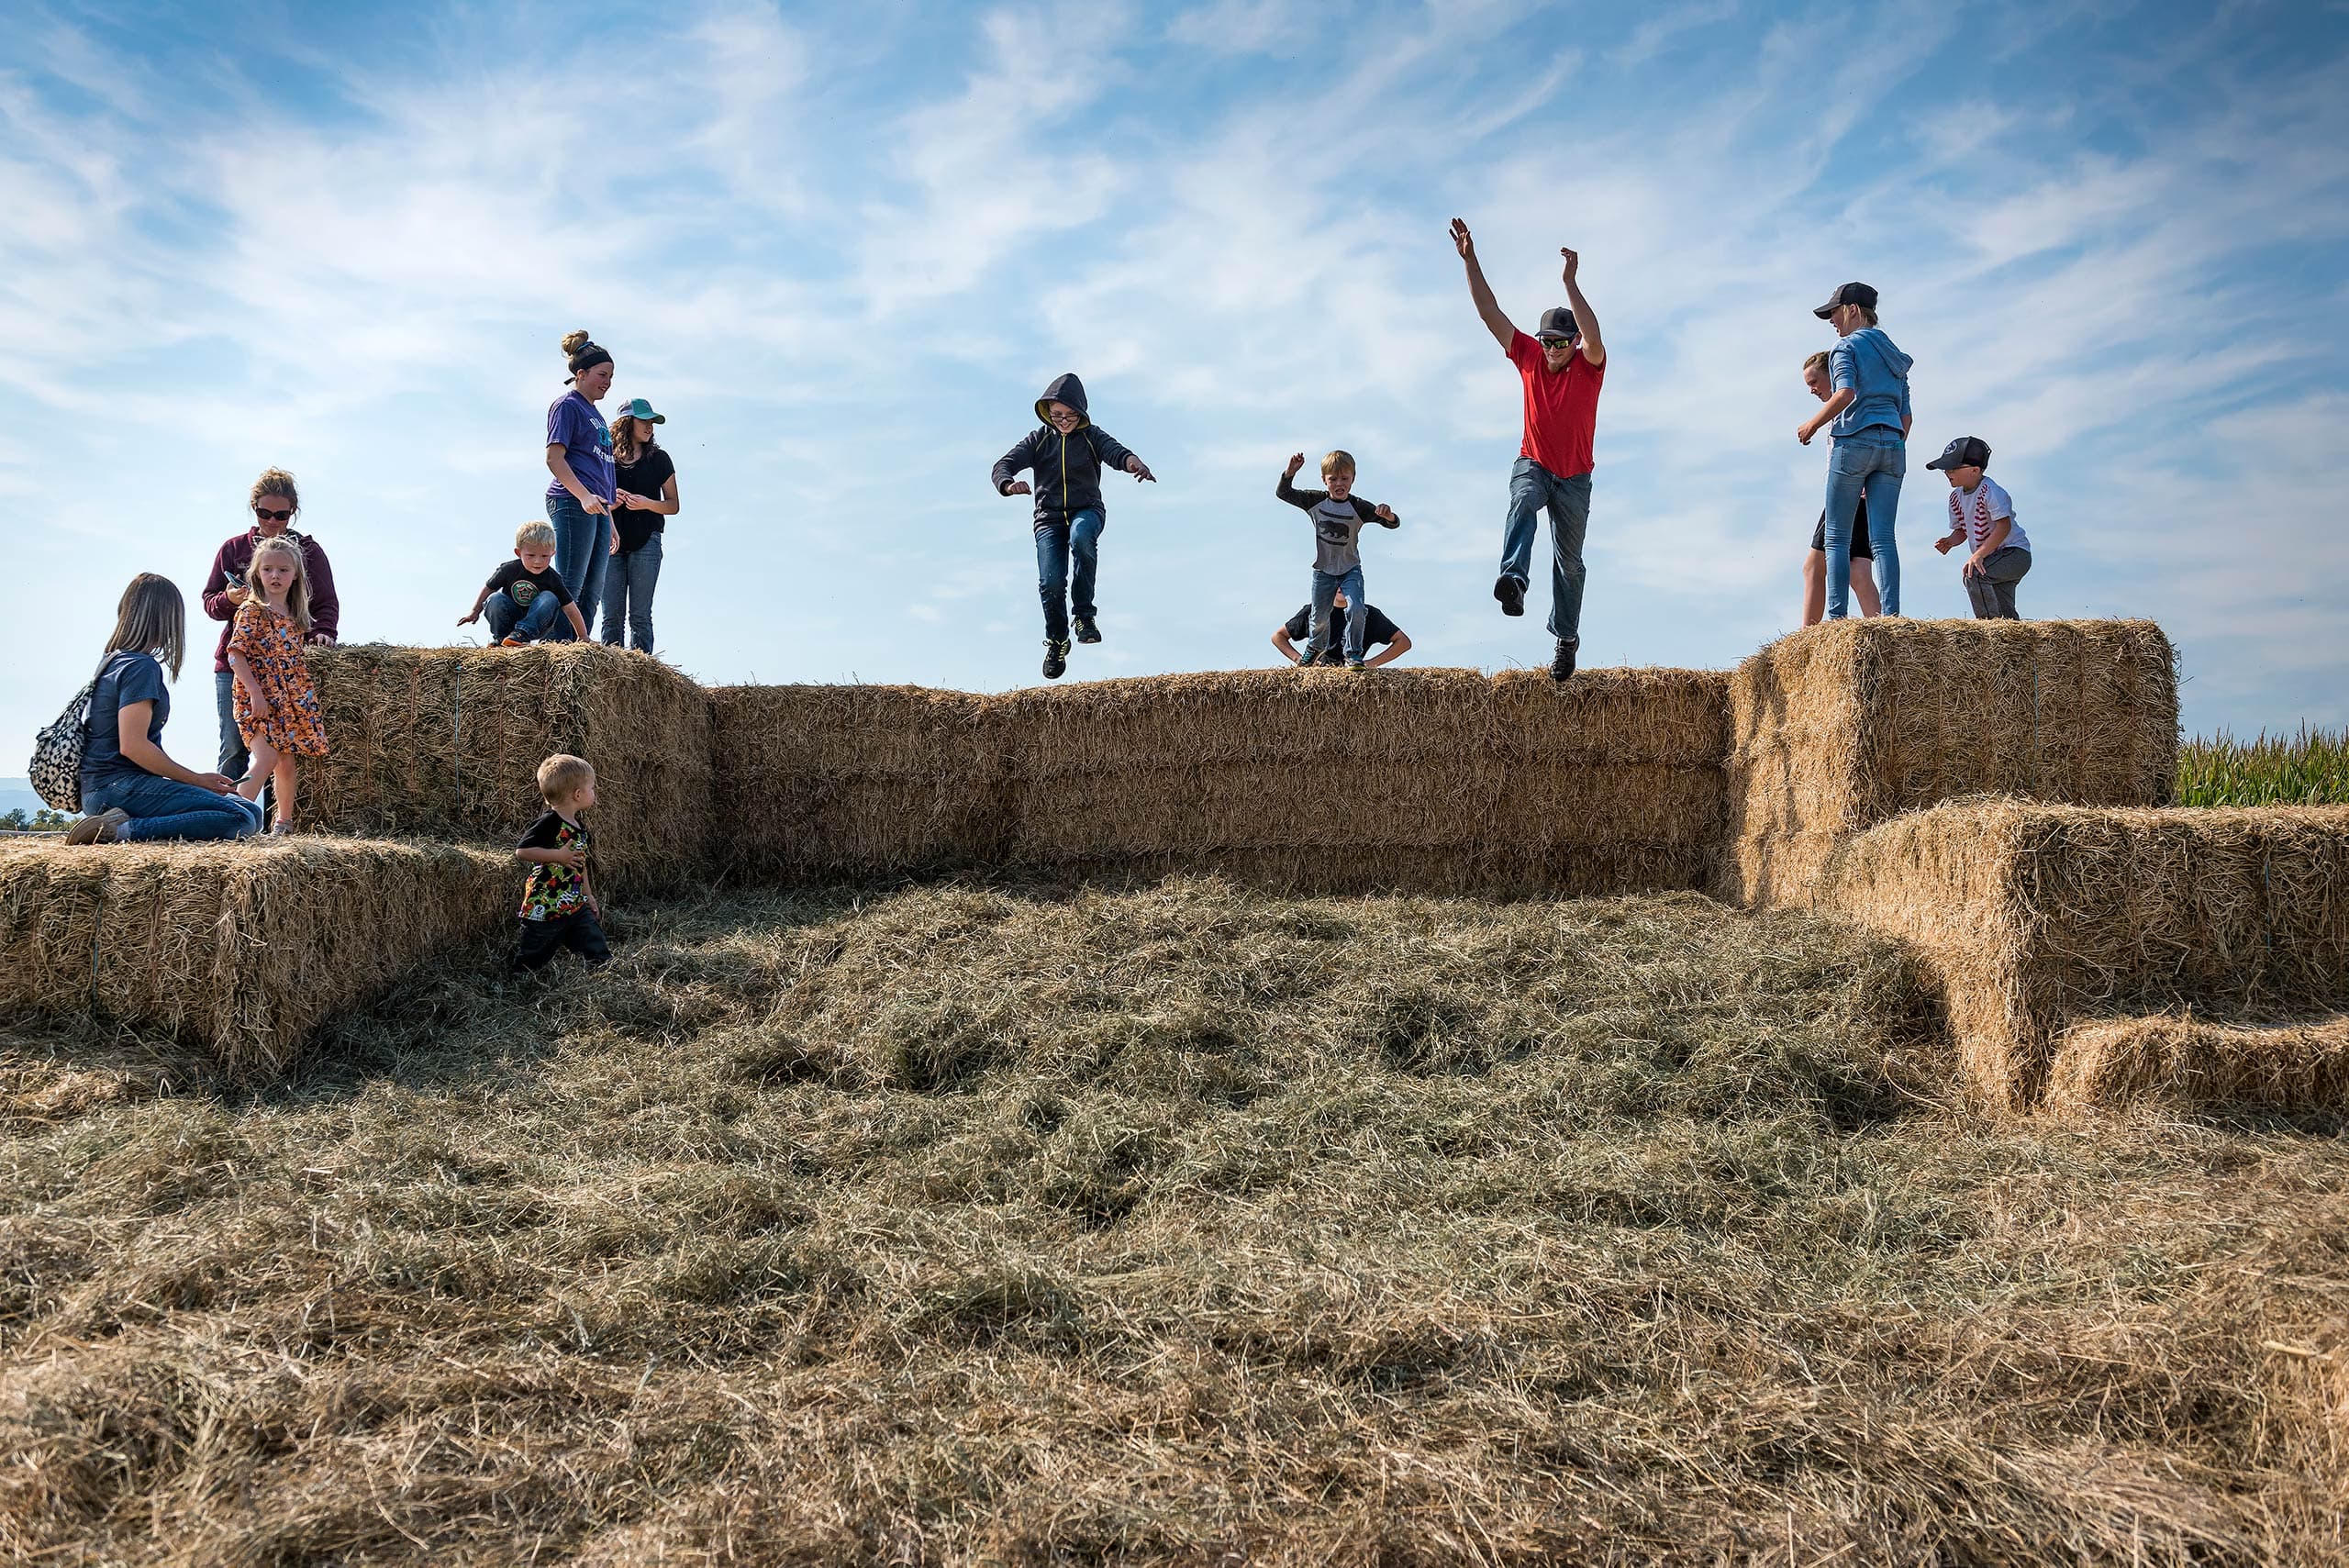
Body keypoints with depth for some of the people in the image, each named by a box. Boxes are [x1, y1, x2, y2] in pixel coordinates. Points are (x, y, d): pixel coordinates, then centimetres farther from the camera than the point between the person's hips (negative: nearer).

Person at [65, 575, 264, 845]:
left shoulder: (111, 660, 18)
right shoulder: (142, 666, -11)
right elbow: (132, 746, -19)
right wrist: (197, 779, -9)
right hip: (120, 786, -10)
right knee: (244, 819, -24)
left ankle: (121, 824, -2)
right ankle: (123, 830, -22)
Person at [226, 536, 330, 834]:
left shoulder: (294, 615, 13)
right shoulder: (251, 611, -7)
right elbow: (236, 655, -13)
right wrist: (256, 694, -18)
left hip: (291, 699, 6)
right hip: (259, 699, -6)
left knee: (286, 762, 11)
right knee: (267, 758, -18)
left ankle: (284, 822, 22)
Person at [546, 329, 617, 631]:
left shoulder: (594, 413, 24)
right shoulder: (567, 406, -1)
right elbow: (554, 457, -12)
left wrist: (609, 520, 25)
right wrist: (584, 495, -25)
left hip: (597, 506, 9)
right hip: (572, 504, -9)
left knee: (592, 592, 5)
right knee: (569, 589, -12)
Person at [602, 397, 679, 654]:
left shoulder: (658, 459, 10)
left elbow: (673, 505, 9)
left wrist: (647, 503, -10)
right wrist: (611, 502, -5)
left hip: (646, 542, -1)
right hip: (611, 543, 1)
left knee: (640, 616, -5)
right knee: (611, 615, -2)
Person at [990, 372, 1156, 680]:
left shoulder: (1092, 436, 0)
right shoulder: (1039, 439, 3)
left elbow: (1114, 450, -21)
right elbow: (1003, 465, -8)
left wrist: (1132, 461, -47)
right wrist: (1009, 484, -34)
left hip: (1087, 510, -1)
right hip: (1049, 517, 1)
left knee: (1081, 536, -39)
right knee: (1051, 581, -18)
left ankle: (1085, 614, -26)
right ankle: (1056, 642, 10)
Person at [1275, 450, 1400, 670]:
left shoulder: (1359, 507, -14)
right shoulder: (1315, 501, -9)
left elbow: (1394, 524, -17)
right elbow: (1283, 493, -10)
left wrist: (1388, 515, -41)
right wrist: (1290, 472, -27)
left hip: (1350, 569, -1)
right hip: (1323, 570, 2)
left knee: (1356, 609, -22)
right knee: (1319, 617, 13)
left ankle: (1353, 654, -3)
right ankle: (1316, 648, 44)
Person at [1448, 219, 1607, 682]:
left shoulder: (1590, 366, -12)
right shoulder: (1530, 357, -6)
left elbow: (1593, 336, -36)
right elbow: (1490, 312, -11)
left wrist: (1570, 282, -45)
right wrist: (1470, 260, -20)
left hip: (1574, 477, 0)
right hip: (1533, 464, 0)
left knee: (1568, 561, 8)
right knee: (1522, 504, -36)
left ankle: (1566, 639, 23)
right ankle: (1513, 579, -57)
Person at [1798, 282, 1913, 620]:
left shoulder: (1846, 345, 2)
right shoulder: (1893, 355, 24)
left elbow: (1846, 393, -16)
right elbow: (1905, 417, 20)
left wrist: (1812, 425, -5)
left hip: (1855, 440, -6)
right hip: (1893, 445, 6)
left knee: (1837, 536, -4)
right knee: (1883, 537, 0)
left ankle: (1838, 615, -13)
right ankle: (1892, 615, -11)